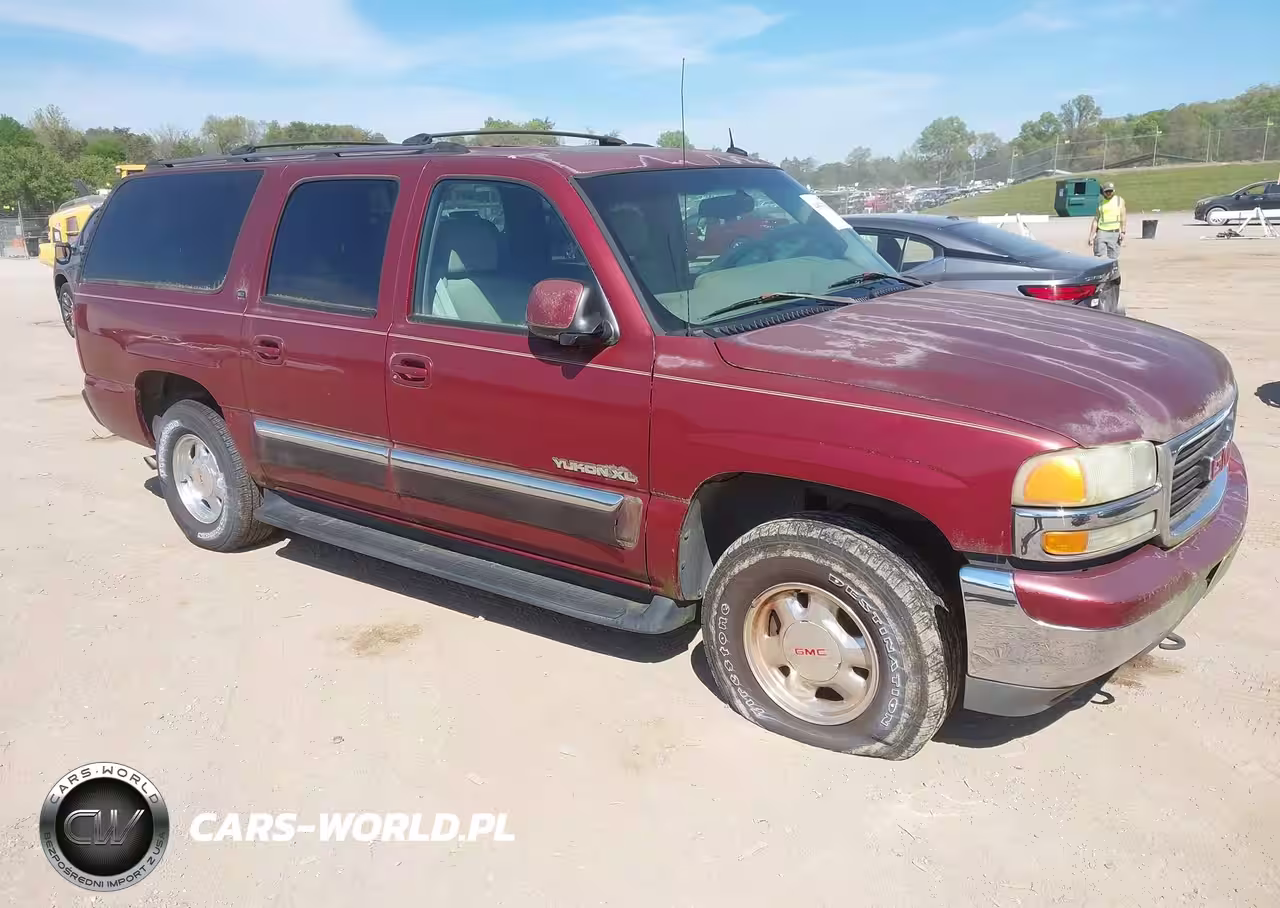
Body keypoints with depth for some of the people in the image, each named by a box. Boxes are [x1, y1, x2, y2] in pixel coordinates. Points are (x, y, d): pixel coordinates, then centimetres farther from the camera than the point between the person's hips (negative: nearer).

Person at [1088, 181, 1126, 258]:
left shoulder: (1119, 200, 9)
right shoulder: (1100, 203, 12)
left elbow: (1123, 217, 2)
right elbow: (1095, 220, 11)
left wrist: (1122, 232, -10)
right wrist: (1091, 236, 5)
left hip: (1115, 234, -1)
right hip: (1102, 233, 1)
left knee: (1113, 258, 0)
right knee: (1100, 257, -9)